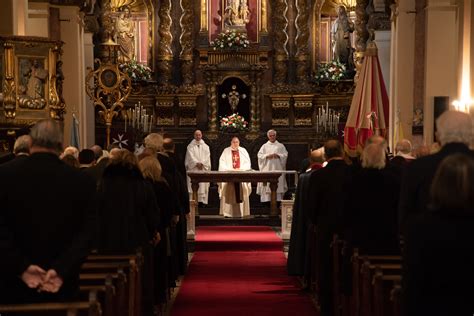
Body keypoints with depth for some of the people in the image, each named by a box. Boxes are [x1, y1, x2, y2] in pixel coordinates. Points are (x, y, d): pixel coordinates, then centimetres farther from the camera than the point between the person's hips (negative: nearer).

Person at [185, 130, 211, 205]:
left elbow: (207, 157, 3)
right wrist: (197, 163, -16)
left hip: (203, 168, 2)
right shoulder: (190, 146, 7)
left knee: (203, 186, -4)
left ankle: (202, 200, -5)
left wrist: (202, 163, -12)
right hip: (193, 168, -2)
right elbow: (191, 156, -4)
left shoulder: (205, 146, 14)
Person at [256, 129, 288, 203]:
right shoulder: (264, 146, 12)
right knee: (267, 185, -7)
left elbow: (285, 155, 6)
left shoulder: (280, 146, 13)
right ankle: (267, 200, -7)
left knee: (278, 185, -6)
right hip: (267, 168, 0)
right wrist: (267, 156, -12)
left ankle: (277, 199, -6)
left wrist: (278, 155, -11)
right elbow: (259, 155, 5)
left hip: (277, 168, 0)